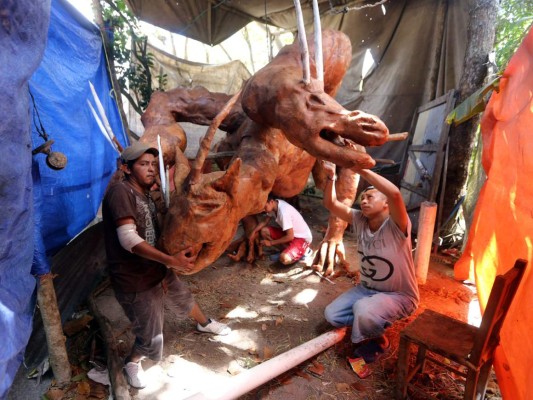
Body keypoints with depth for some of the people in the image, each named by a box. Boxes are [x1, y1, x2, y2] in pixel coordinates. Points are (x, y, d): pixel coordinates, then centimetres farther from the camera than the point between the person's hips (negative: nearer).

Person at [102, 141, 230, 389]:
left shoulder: (146, 194, 5)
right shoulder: (120, 192, -22)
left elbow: (154, 237, 8)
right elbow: (128, 239, -32)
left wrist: (166, 267, 0)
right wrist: (171, 260, -37)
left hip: (157, 270, 8)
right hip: (135, 281, -8)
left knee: (183, 298, 28)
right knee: (151, 339, 5)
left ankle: (204, 323, 58)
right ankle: (132, 362, 39)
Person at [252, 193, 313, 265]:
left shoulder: (283, 211, -31)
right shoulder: (274, 205, -6)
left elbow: (290, 237, -27)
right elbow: (265, 221, 8)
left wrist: (271, 242, -18)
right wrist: (254, 231, -9)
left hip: (303, 238, -9)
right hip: (290, 233, 9)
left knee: (284, 258, -32)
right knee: (264, 231, -5)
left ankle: (301, 251, -1)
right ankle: (287, 250, 2)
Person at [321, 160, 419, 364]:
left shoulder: (396, 225, -23)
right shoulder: (359, 220, -6)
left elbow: (395, 194, -44)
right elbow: (331, 204, -13)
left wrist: (361, 169, -43)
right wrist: (331, 176, -27)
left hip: (399, 295, -6)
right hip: (366, 288, 6)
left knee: (363, 310, -34)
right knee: (331, 315, -5)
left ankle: (375, 339, 0)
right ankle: (371, 325, 15)